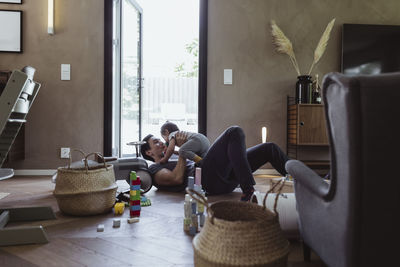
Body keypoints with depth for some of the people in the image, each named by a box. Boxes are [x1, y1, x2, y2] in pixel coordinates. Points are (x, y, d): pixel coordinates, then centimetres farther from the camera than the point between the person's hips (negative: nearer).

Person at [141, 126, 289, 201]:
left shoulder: (174, 163, 38)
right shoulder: (155, 170, 13)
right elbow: (177, 178, -8)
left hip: (225, 177, 9)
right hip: (209, 180, -8)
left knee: (269, 148, 5)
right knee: (234, 132, -22)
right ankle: (248, 190, -33)